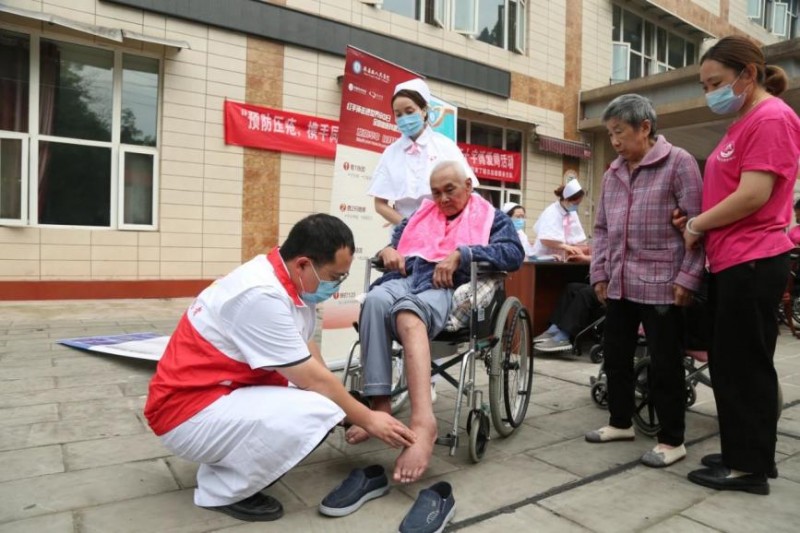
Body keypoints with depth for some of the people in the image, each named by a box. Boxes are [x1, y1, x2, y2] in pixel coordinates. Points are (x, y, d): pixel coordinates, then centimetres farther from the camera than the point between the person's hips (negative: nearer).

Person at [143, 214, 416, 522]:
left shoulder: (291, 281, -1)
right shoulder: (262, 296, -28)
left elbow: (311, 365, 4)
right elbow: (313, 379, -21)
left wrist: (353, 414, -2)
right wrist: (367, 420, -8)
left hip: (222, 393, 9)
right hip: (188, 412, -9)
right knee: (318, 412, -27)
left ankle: (227, 463, 10)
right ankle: (221, 490, -5)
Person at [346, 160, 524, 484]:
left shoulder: (491, 217, 20)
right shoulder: (422, 213, 34)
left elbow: (514, 254, 2)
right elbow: (396, 239, 33)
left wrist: (460, 254, -10)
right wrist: (388, 250, 7)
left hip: (446, 287, -4)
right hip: (404, 276, 4)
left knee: (408, 313, -40)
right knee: (375, 300, -34)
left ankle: (422, 421, -54)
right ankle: (379, 404, -36)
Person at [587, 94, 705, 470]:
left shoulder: (678, 163, -4)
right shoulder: (613, 174, 14)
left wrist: (687, 277, -15)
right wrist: (598, 273, 9)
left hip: (661, 284, -6)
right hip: (619, 284, 7)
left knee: (664, 364, 3)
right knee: (616, 356, 14)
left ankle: (671, 440, 18)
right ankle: (620, 422, 32)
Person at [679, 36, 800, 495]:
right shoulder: (746, 122, 19)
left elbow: (753, 196, -20)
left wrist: (697, 224, -8)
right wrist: (699, 220, 5)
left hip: (752, 263, -9)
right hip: (732, 262, 9)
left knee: (745, 366, -1)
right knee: (729, 365, 14)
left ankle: (752, 467, 13)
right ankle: (742, 455, 26)